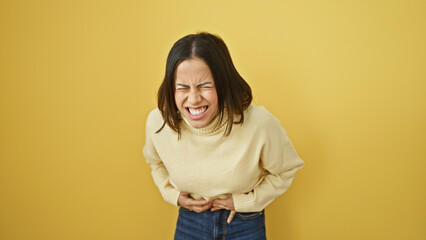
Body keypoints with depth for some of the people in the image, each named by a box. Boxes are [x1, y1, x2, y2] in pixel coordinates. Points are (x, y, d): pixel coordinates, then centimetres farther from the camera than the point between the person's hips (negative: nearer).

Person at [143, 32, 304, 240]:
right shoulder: (157, 122, -19)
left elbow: (286, 170, -7)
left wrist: (244, 201, -12)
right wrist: (173, 195, -7)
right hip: (188, 222, 2)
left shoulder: (260, 123, -28)